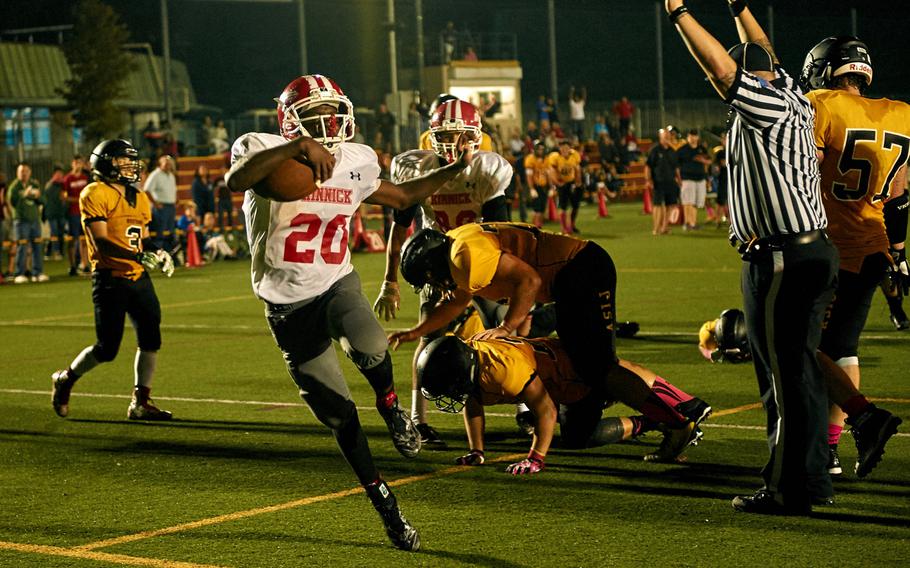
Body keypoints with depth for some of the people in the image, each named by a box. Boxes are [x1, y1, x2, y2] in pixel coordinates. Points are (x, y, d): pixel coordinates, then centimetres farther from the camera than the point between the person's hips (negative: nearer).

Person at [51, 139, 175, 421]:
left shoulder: (139, 198, 14)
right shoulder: (95, 194, -11)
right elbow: (101, 242, -19)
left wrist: (157, 253, 2)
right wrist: (138, 256, -28)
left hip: (138, 278, 7)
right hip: (109, 278, -7)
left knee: (150, 339, 1)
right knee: (106, 349, -5)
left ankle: (141, 403, 11)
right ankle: (65, 380, 21)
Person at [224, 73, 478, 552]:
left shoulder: (354, 162, 3)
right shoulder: (265, 151, -11)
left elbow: (403, 197, 21)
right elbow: (235, 180, -35)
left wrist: (455, 170, 16)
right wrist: (298, 147, -41)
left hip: (337, 283, 2)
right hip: (288, 305, -2)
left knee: (370, 349, -34)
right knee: (340, 417, 2)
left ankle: (390, 405, 1)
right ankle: (387, 509, 18)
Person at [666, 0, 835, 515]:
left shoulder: (768, 109, -14)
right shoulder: (796, 102, 11)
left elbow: (722, 69, -23)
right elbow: (764, 59, 27)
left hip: (781, 263, -9)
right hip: (816, 253, 10)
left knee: (787, 377, -4)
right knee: (802, 370, 16)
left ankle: (788, 489, 1)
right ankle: (815, 479, 23)